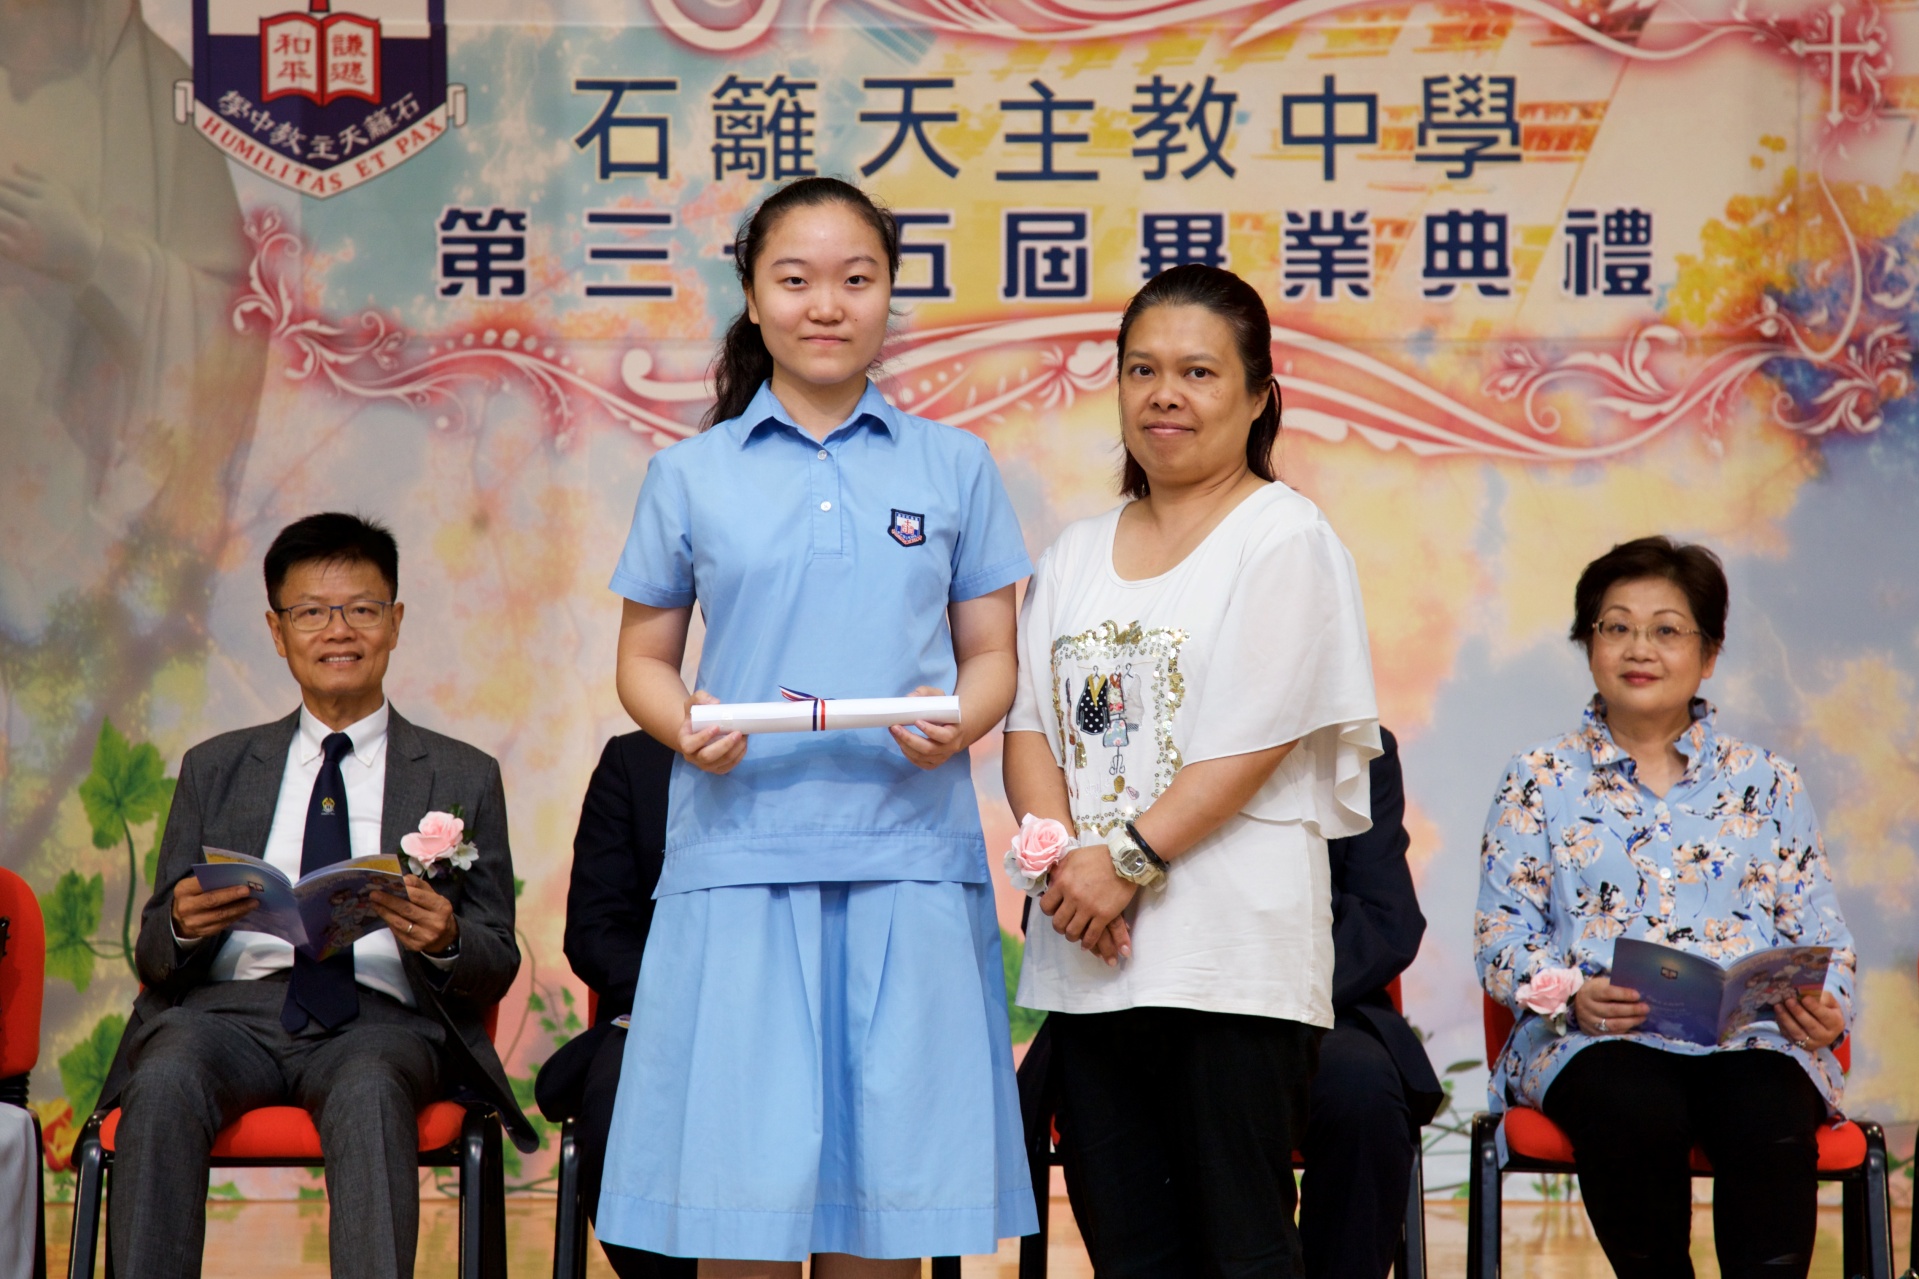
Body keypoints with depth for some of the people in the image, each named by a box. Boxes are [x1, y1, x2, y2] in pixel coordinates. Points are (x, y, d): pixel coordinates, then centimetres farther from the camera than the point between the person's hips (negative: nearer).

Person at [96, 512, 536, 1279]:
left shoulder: (463, 779, 19)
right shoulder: (215, 769, 23)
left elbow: (497, 967, 14)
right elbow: (153, 953, 18)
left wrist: (445, 942, -11)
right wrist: (183, 925, -8)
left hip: (381, 1019, -1)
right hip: (230, 1006, 2)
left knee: (369, 1092, -37)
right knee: (167, 1082, -34)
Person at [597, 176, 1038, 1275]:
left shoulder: (954, 466, 11)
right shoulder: (691, 475, 10)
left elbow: (992, 652, 12)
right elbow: (644, 658, 14)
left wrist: (960, 723, -9)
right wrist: (682, 724, -8)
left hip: (908, 854, 1)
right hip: (741, 850, 0)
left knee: (887, 1188, 0)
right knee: (741, 1189, -4)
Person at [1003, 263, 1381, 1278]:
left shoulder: (1285, 538, -2)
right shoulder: (1077, 555, 16)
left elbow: (1260, 737, -11)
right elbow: (1029, 726, 9)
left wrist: (1130, 860, -15)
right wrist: (1060, 857, -9)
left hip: (1232, 954, -6)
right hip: (1088, 959, 6)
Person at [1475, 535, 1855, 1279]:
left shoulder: (1767, 785, 19)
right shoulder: (1540, 783, 15)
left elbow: (1820, 935, 15)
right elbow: (1502, 937, 8)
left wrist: (1825, 1008, -7)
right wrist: (1571, 993, -13)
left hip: (1752, 1038, 1)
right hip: (1594, 1041, -1)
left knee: (1771, 1119, -35)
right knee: (1634, 1112, -36)